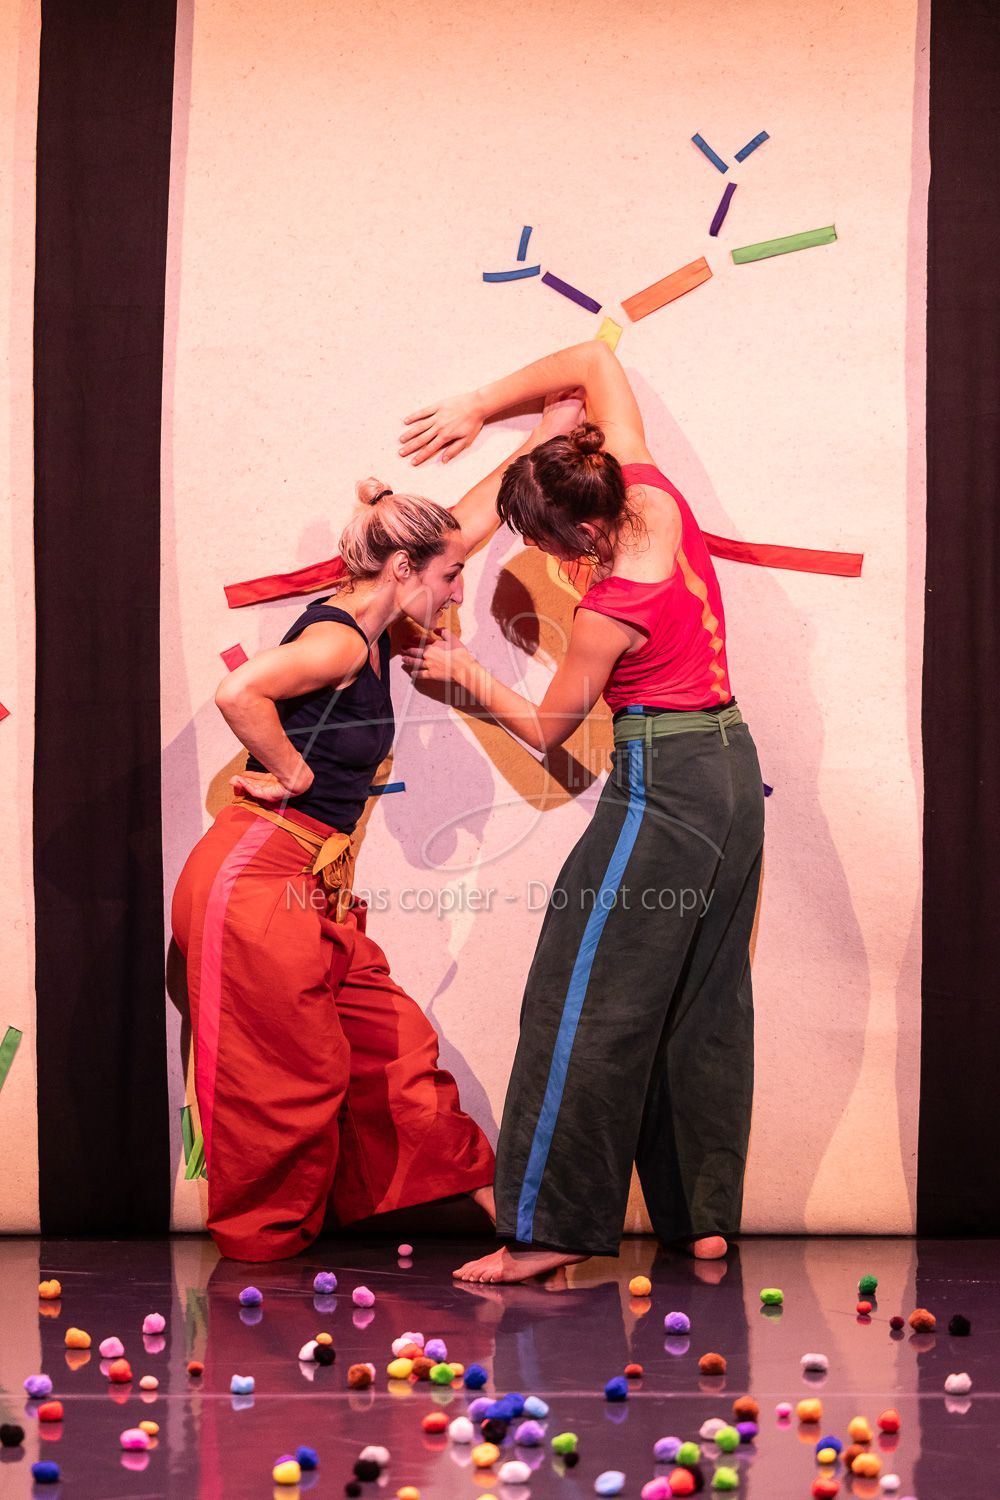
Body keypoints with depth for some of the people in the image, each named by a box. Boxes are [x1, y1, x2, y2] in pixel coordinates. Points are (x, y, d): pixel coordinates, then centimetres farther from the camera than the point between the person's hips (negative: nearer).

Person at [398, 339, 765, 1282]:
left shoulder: (609, 613, -21)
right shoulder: (649, 489, -5)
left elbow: (545, 730, -5)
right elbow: (594, 361, 8)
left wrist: (468, 676, 9)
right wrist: (477, 410, 6)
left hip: (664, 784, -9)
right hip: (734, 771, 9)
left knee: (586, 1002, -5)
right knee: (705, 998, 12)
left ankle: (548, 1229, -5)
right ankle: (705, 1218, 17)